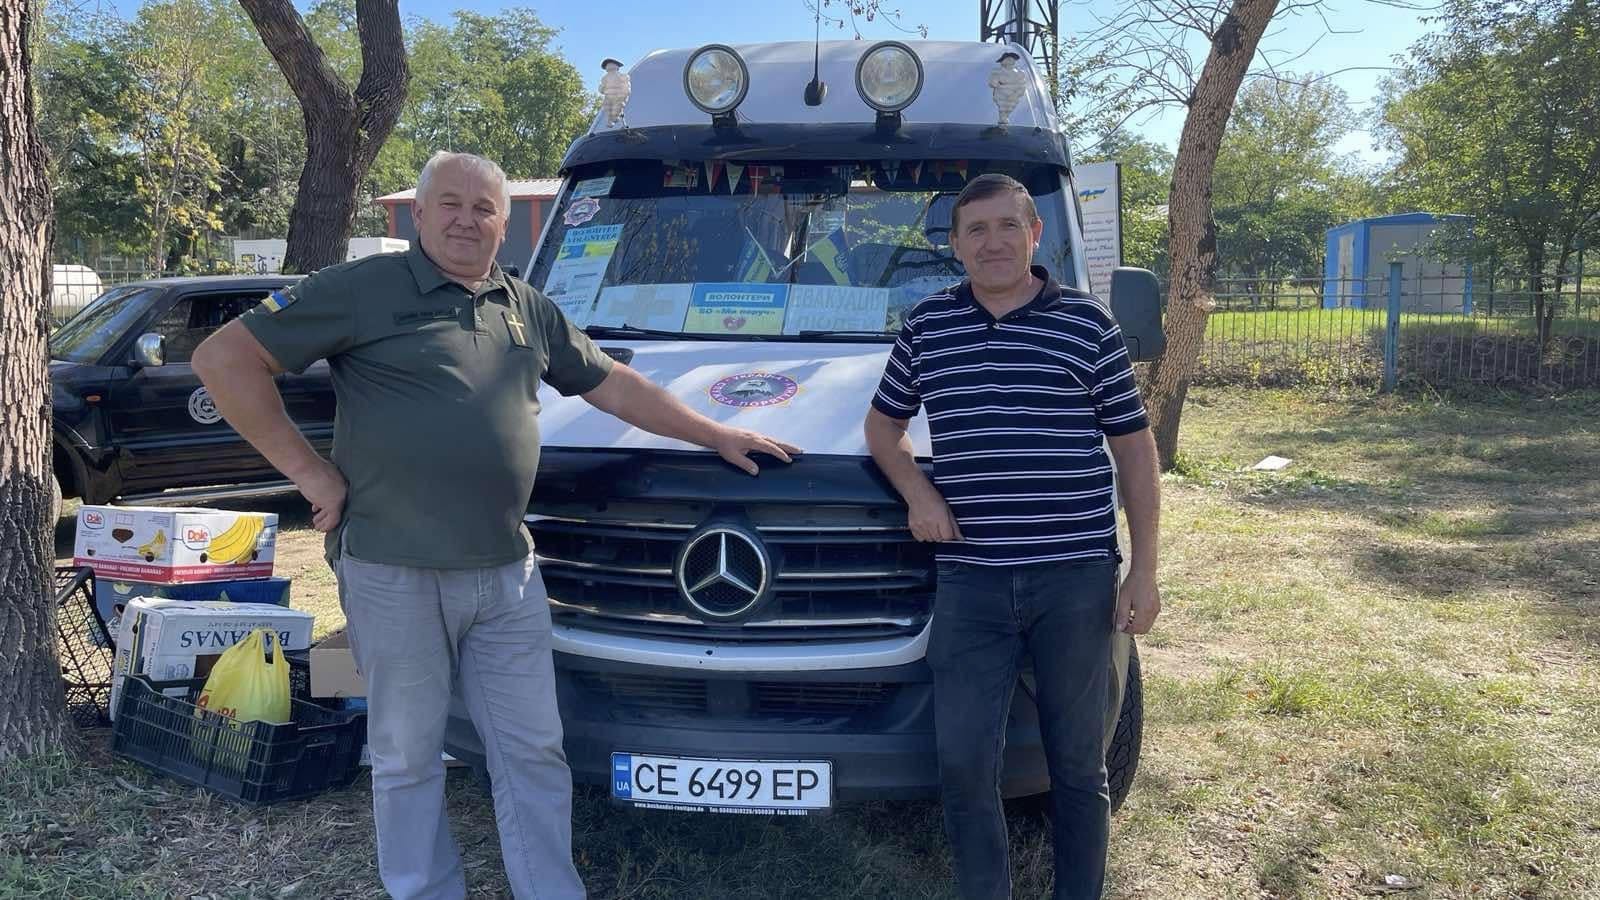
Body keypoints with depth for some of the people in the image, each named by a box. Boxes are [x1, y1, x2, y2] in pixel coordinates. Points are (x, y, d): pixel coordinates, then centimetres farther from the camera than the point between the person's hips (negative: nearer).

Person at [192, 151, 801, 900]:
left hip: (507, 573, 5)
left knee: (533, 750, 10)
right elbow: (224, 358, -7)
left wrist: (717, 436, 19)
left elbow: (615, 387, 20)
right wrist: (306, 469, -10)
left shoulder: (529, 310, 12)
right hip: (394, 573, -4)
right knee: (407, 758, 10)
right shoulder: (365, 289, -5)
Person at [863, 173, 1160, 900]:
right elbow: (882, 424, 19)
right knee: (963, 764, 4)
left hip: (1076, 577, -1)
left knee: (1077, 764, 11)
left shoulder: (1087, 323, 1)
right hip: (969, 582, 2)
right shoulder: (926, 326, 7)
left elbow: (1134, 448, 5)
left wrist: (1144, 570, -1)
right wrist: (917, 493, -1)